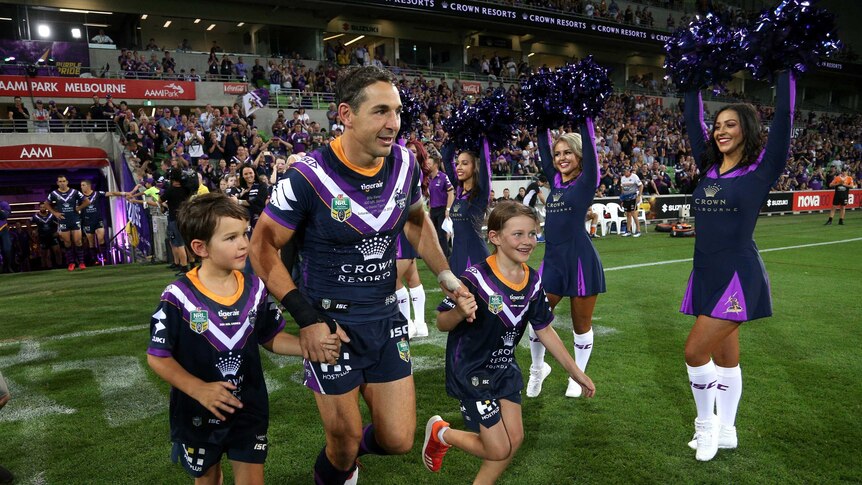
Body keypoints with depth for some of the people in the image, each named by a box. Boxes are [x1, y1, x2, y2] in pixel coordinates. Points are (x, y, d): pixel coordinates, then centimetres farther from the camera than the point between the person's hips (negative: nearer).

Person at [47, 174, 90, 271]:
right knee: (67, 242, 5)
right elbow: (47, 204, 14)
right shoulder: (54, 193, 0)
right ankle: (71, 263, 12)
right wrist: (55, 213, 3)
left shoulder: (74, 192, -3)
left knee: (78, 241, -4)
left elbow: (87, 201, 3)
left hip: (75, 220, -1)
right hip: (63, 221, 1)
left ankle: (81, 262, 3)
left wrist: (78, 209, -2)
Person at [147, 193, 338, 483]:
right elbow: (157, 356, -13)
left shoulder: (254, 288, -8)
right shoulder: (179, 297, -19)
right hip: (197, 415, -1)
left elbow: (271, 338, 1)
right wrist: (199, 389, -26)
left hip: (249, 410, 2)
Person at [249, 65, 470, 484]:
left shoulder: (404, 163, -5)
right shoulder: (310, 175, -20)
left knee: (398, 441, 8)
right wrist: (306, 318, -16)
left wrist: (446, 276, 5)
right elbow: (262, 246, -10)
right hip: (331, 323, -4)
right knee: (344, 446, 10)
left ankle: (350, 448, 43)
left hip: (386, 318, 4)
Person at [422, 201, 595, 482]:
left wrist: (575, 371, 10)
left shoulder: (532, 281, -5)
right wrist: (459, 313, -42)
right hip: (470, 373, -7)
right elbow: (441, 324, -19)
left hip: (505, 369, 7)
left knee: (515, 439, 9)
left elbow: (545, 330, 6)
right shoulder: (475, 278, -26)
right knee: (499, 450, -1)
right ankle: (440, 432, 24)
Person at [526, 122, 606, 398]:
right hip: (553, 260, 5)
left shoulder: (586, 181, -2)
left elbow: (588, 144, -10)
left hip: (581, 261, -5)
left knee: (581, 323, 9)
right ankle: (538, 368, 28)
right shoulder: (555, 181, 11)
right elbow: (543, 148, 13)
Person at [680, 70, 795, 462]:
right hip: (705, 274, 6)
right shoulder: (709, 167, 8)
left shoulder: (762, 168, -5)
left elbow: (783, 117, -9)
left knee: (695, 351, -9)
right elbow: (692, 122, 14)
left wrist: (785, 73, -4)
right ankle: (725, 432, 28)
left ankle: (707, 424, 14)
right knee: (724, 356, 15)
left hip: (737, 276, -6)